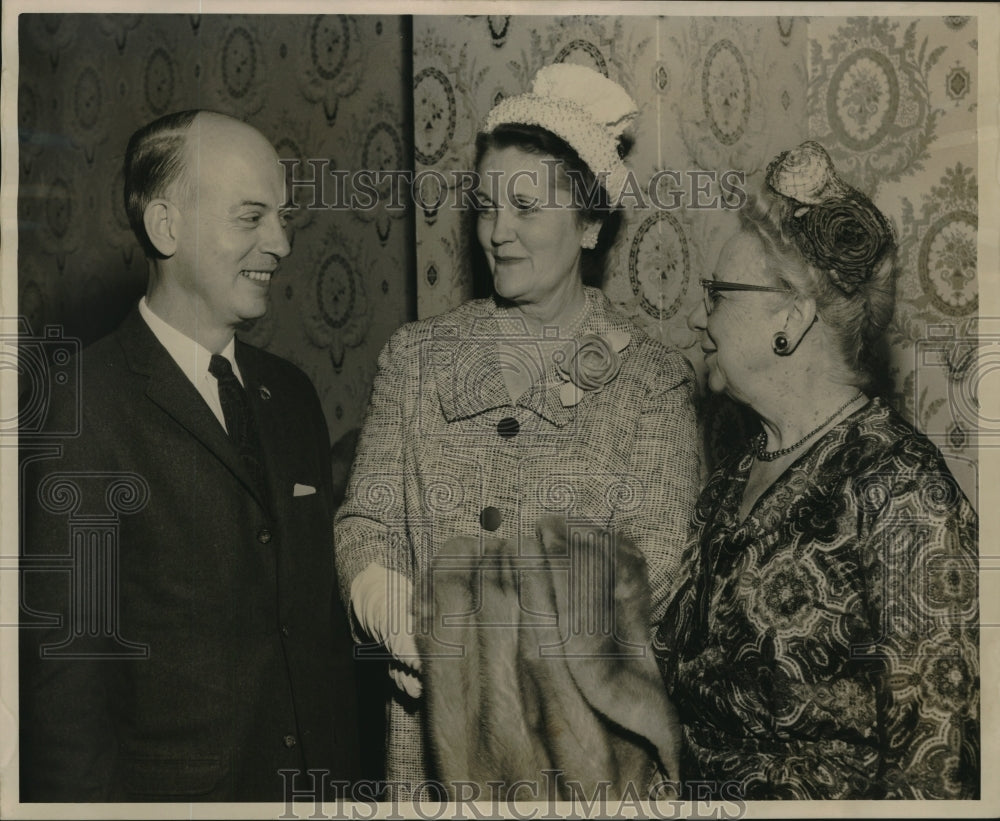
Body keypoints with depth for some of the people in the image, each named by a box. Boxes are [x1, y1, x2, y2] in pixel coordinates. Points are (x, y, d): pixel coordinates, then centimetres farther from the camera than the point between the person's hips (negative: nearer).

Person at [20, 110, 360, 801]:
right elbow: (62, 667, -16)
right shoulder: (78, 406, -15)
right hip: (169, 788, -6)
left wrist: (343, 766, 9)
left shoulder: (290, 393, 8)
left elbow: (322, 605, 11)